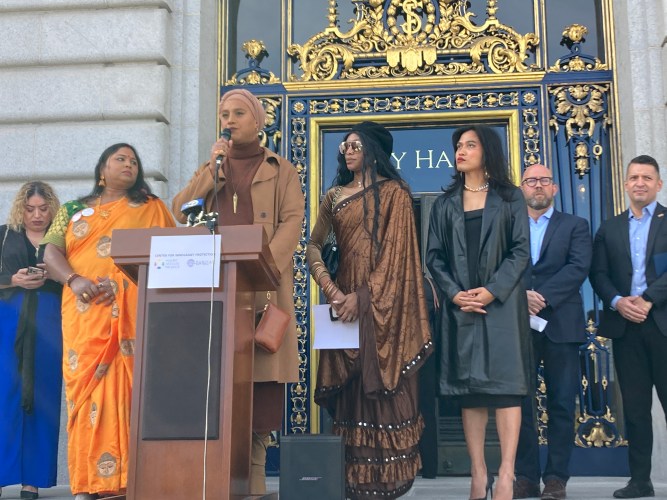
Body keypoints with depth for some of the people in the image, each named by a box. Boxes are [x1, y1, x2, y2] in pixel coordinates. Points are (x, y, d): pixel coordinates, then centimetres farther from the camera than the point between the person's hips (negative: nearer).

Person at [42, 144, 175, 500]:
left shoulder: (151, 209, 15)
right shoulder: (73, 211, 19)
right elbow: (51, 252, 8)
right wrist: (73, 280, -12)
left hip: (131, 316, -2)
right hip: (84, 317, 2)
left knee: (126, 390, -8)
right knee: (86, 390, -3)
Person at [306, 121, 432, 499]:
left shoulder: (393, 193, 0)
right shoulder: (335, 196, 15)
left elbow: (395, 252, -9)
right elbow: (314, 247, 10)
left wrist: (363, 296, -17)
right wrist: (331, 290, -6)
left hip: (384, 305, -5)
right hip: (345, 300, 5)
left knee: (383, 385, -4)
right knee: (352, 387, 4)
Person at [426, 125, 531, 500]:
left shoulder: (510, 198, 7)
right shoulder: (445, 204, 14)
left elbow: (521, 250, -1)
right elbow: (434, 256, 8)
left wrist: (492, 290, -14)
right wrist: (455, 293, -9)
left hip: (502, 303, -2)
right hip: (461, 306, 3)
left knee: (505, 384, -7)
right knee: (469, 389, 1)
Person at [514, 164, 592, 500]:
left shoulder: (575, 226, 11)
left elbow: (579, 267, -4)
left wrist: (542, 296, -14)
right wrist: (521, 295, -16)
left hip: (561, 324, -1)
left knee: (561, 403, 0)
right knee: (518, 401, 1)